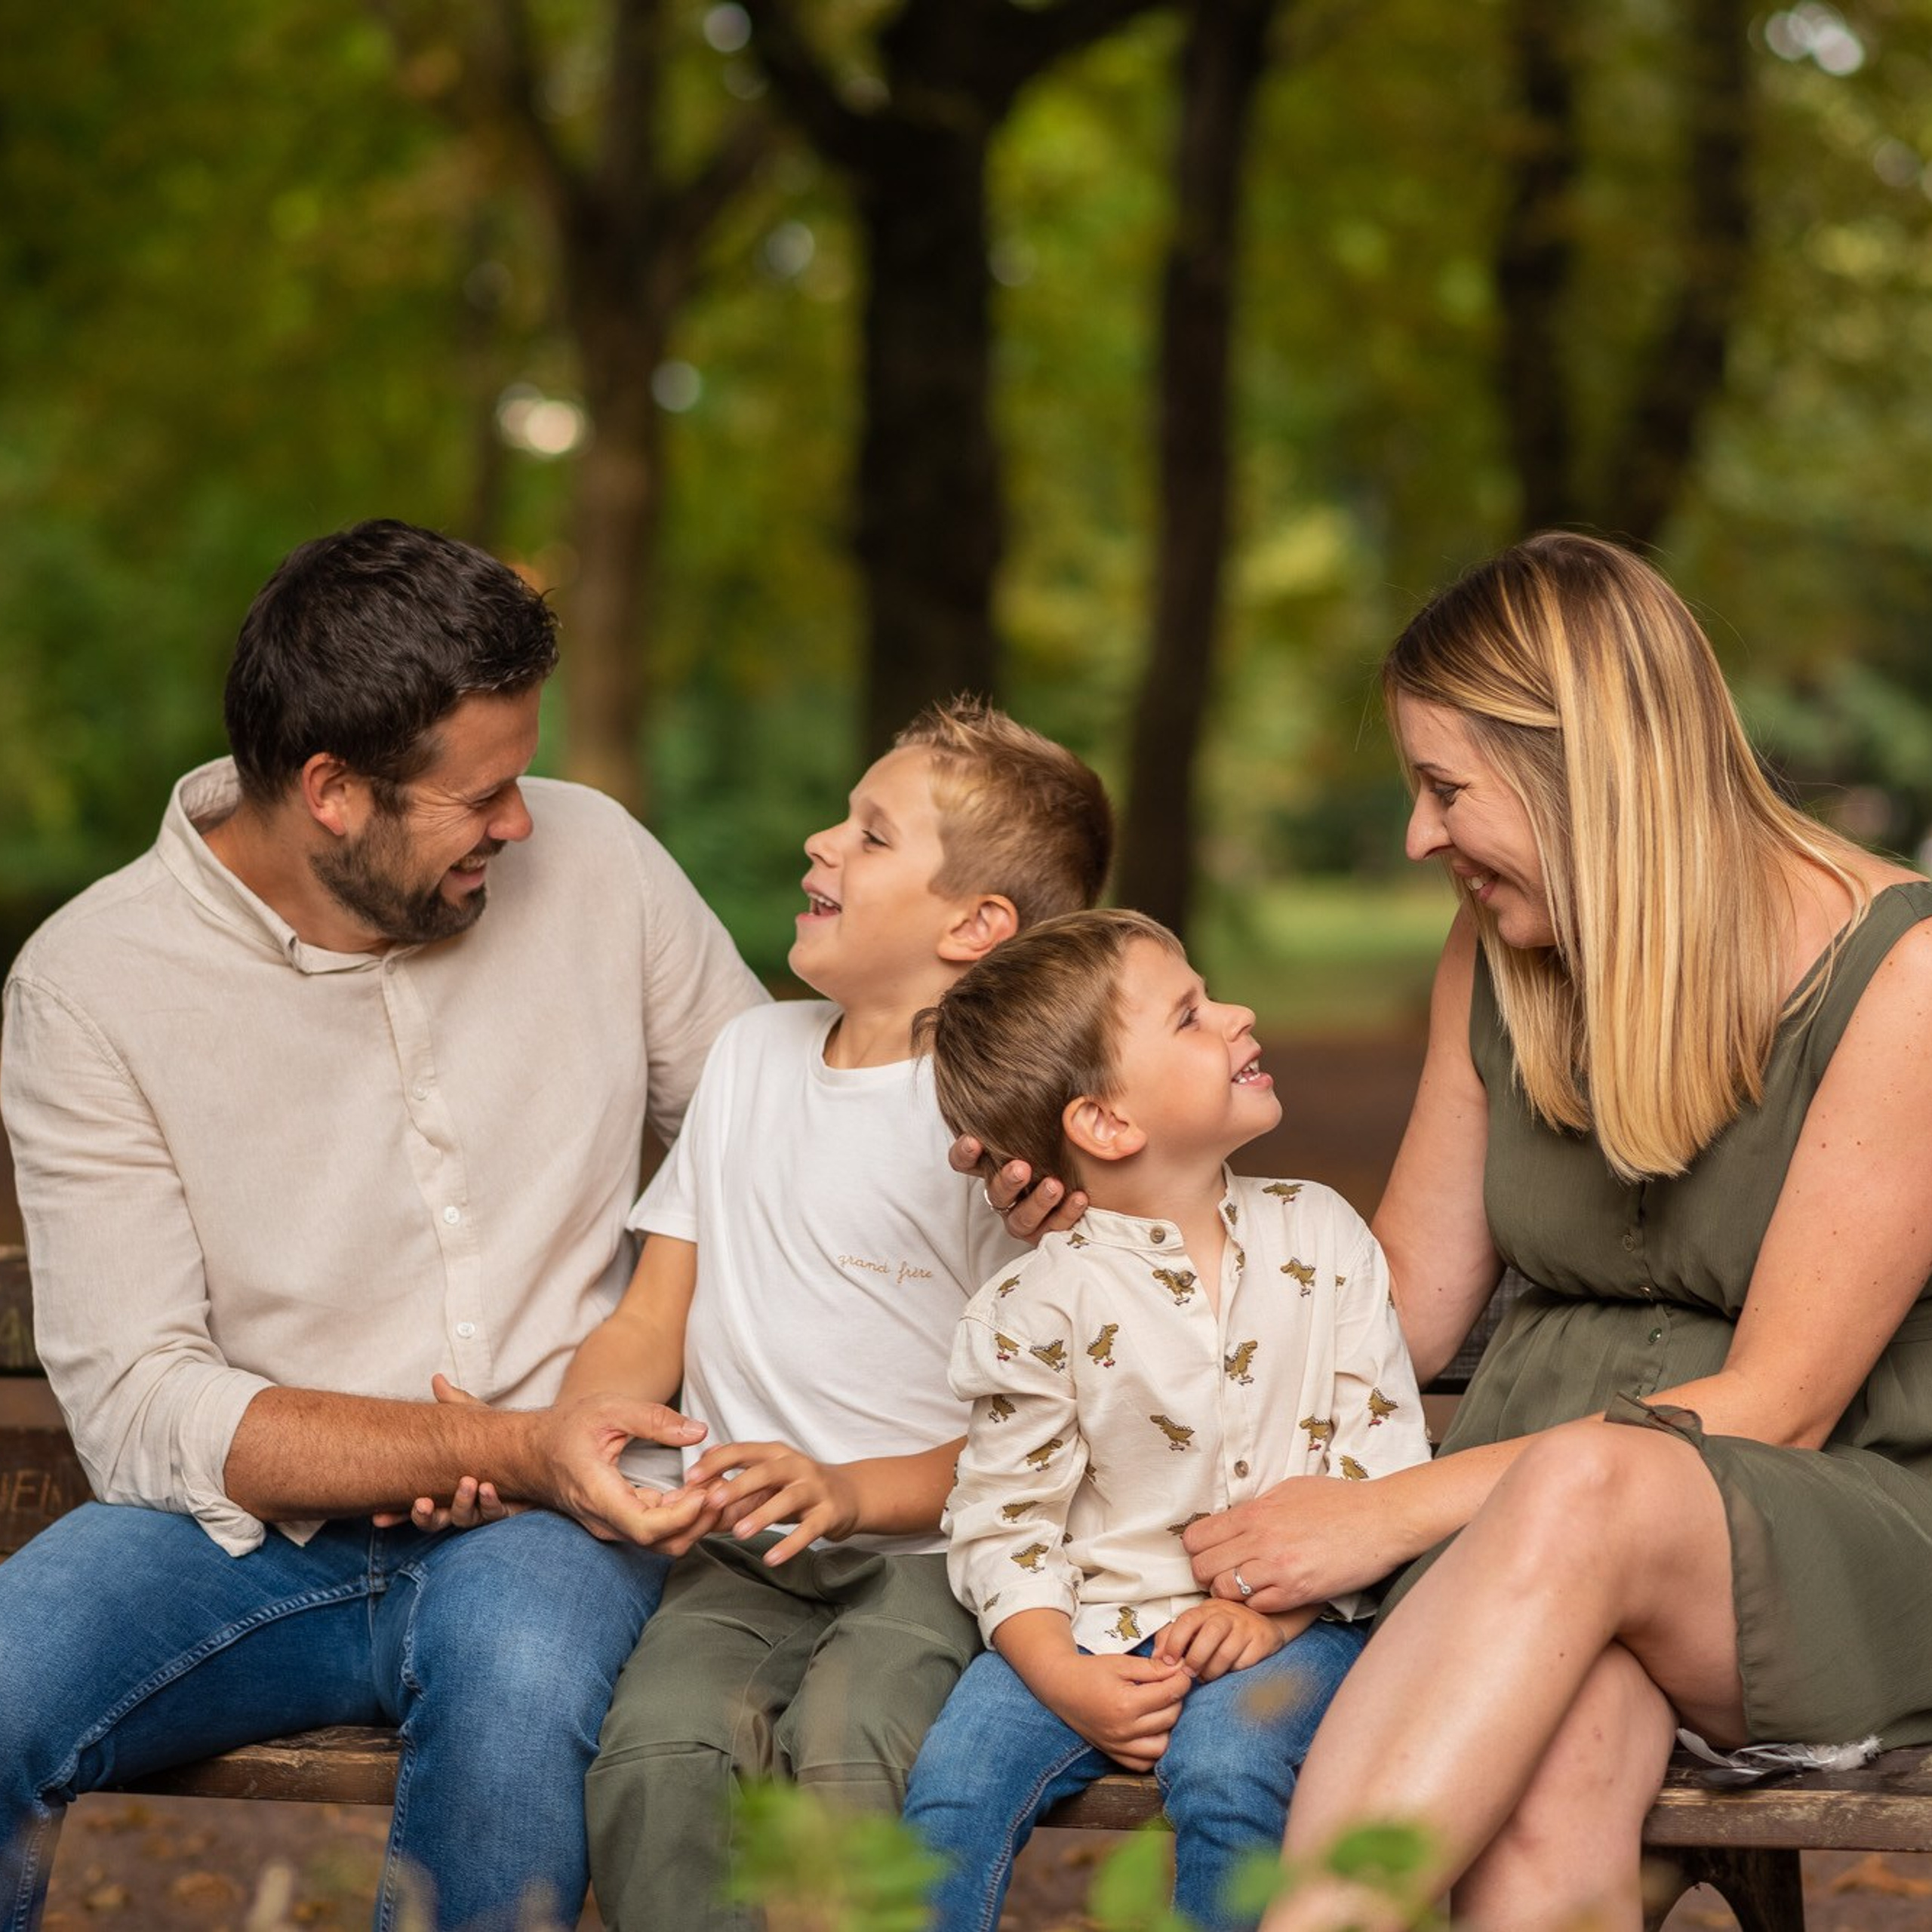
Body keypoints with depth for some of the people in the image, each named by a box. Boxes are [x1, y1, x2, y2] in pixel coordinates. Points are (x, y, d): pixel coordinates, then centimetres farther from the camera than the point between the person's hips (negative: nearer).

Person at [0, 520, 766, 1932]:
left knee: (514, 1671, -36)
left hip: (548, 1518, 1)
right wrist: (507, 1450, -22)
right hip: (253, 1535, -1)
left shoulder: (591, 861, 1)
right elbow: (139, 1412, -13)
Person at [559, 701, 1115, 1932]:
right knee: (660, 1752, -27)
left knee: (842, 1757, -33)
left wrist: (849, 1492, -17)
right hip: (744, 1555, 4)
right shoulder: (752, 1055, 18)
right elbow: (650, 1329, 19)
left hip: (924, 1553, -4)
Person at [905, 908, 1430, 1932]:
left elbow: (1383, 1456, 1)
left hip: (1287, 1623, 0)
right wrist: (1063, 1678, -16)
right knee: (956, 1776, -21)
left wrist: (1279, 1604, -12)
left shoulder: (1319, 1235, 2)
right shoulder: (1039, 1305, -4)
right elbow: (1005, 1517, -1)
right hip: (1095, 1625, 0)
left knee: (1222, 1770, -29)